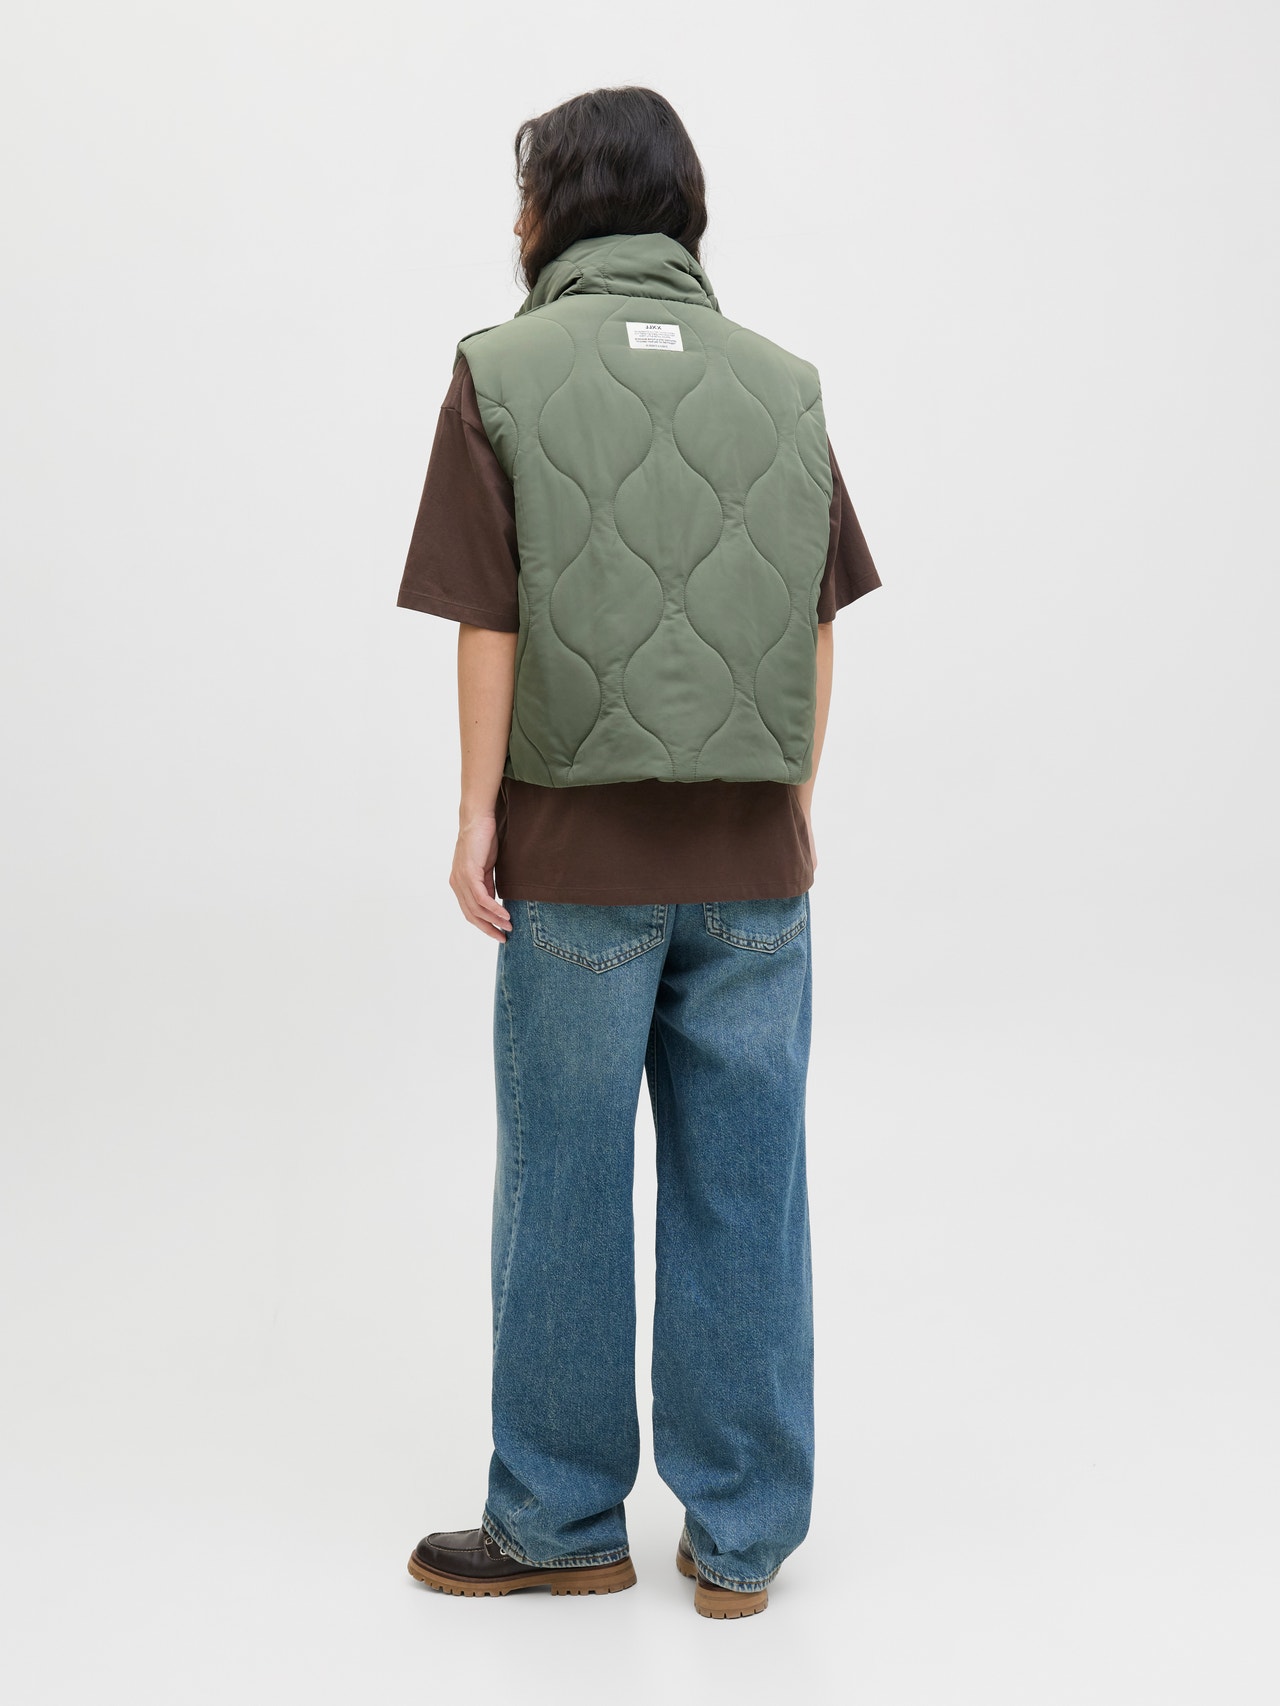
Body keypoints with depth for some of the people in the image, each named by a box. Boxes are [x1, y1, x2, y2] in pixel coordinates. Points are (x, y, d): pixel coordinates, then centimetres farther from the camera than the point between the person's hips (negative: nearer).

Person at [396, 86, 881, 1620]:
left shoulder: (504, 373, -3)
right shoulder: (783, 382, 6)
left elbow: (490, 626, -7)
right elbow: (820, 625, 6)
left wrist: (477, 815, 1)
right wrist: (795, 803, 14)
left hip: (581, 861, -2)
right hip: (754, 862, 3)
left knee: (564, 1195, 10)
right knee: (745, 1198, 10)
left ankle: (562, 1523, 23)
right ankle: (742, 1536, 20)